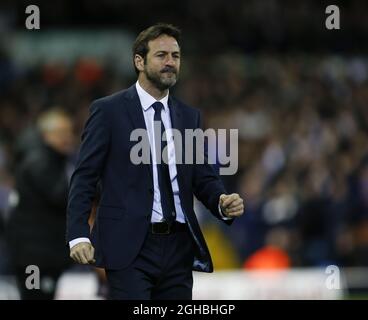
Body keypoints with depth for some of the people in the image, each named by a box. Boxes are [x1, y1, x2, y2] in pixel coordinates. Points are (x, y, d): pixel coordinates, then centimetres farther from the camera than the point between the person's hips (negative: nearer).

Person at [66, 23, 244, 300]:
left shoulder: (189, 116, 14)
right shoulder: (109, 111, 0)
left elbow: (204, 177, 13)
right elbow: (84, 178, -3)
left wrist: (223, 203, -10)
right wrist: (78, 235, -14)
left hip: (178, 246, 5)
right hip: (130, 247, -5)